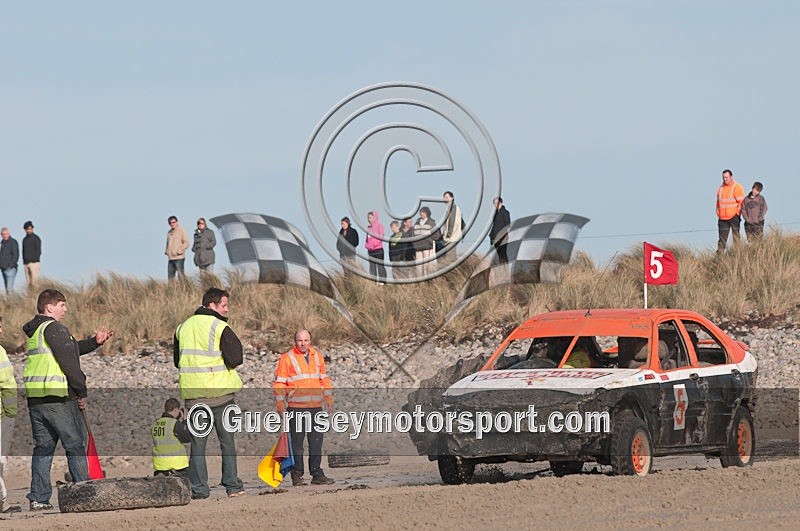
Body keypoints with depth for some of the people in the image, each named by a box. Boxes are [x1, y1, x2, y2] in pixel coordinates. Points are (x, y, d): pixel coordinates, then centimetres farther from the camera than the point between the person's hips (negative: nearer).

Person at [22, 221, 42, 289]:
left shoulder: (36, 238, -3)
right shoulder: (24, 239, 16)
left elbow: (38, 251, -8)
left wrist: (35, 260, -15)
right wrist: (24, 261, 11)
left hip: (34, 262, -6)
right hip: (26, 263, 6)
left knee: (34, 281, -12)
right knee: (28, 281, 3)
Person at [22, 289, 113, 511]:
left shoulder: (34, 331, 19)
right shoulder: (54, 328, -10)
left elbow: (70, 350, 26)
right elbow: (68, 361, -15)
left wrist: (95, 342, 21)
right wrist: (82, 392, -8)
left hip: (35, 399, 8)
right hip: (58, 398, -8)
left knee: (43, 447, 9)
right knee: (75, 445, -1)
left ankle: (38, 498, 4)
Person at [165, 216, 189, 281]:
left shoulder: (181, 231, -3)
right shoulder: (169, 232, 17)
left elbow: (186, 243, -8)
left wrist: (179, 251, -18)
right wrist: (166, 251, 10)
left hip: (179, 258, -7)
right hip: (170, 258, 7)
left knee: (181, 275, -8)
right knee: (170, 276, 6)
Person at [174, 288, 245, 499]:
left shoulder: (183, 327, 11)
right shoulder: (220, 328, -10)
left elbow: (177, 360, 18)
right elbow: (235, 358, -16)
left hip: (192, 392, 4)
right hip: (220, 391, -4)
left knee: (197, 442, 6)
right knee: (227, 440, 7)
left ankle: (199, 489, 0)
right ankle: (232, 485, 6)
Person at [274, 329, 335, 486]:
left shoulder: (317, 356, 14)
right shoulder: (287, 358, -1)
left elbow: (324, 379, 23)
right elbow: (279, 383, -1)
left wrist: (329, 398, 17)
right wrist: (280, 405, -7)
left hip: (315, 406, 4)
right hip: (296, 407, -4)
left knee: (316, 441, 4)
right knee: (296, 441, -3)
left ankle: (317, 474, 9)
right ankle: (297, 475, 2)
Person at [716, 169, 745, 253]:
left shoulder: (737, 187, -5)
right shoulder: (720, 188, 13)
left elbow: (741, 202, -8)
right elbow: (718, 202, 19)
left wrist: (737, 213, -11)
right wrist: (718, 213, 10)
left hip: (734, 217, -5)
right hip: (722, 218, 5)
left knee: (736, 236, 2)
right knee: (722, 237, 3)